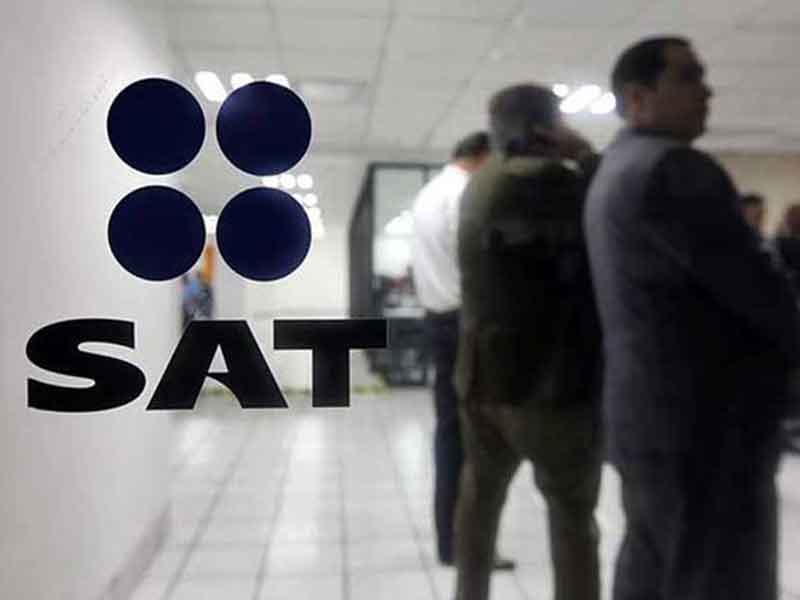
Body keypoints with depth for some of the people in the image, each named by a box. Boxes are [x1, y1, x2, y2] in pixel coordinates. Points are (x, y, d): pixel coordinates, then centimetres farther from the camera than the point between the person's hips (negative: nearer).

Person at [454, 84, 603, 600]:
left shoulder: (482, 183, 11)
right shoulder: (542, 179, -16)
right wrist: (588, 157, -2)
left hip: (482, 371, 9)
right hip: (547, 376, -8)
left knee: (482, 490, 19)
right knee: (573, 513, 3)